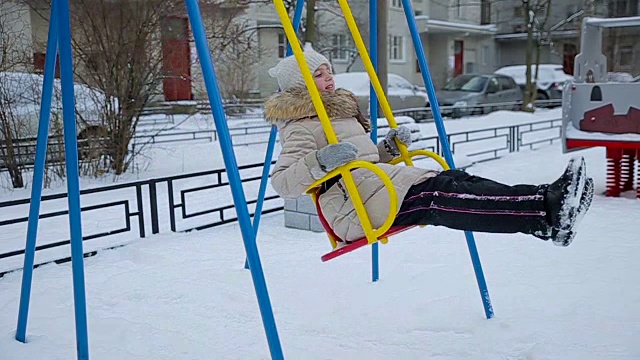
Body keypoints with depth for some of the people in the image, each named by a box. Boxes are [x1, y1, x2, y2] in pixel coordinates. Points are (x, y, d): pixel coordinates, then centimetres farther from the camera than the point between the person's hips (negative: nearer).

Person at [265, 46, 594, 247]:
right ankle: (547, 213, -40)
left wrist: (390, 147, 13)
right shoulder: (299, 127, -2)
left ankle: (548, 201, -26)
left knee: (455, 181, -13)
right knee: (441, 197, -28)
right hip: (359, 209, -9)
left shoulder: (339, 108, 27)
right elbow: (282, 182, -15)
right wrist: (320, 160, -30)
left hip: (377, 183, 9)